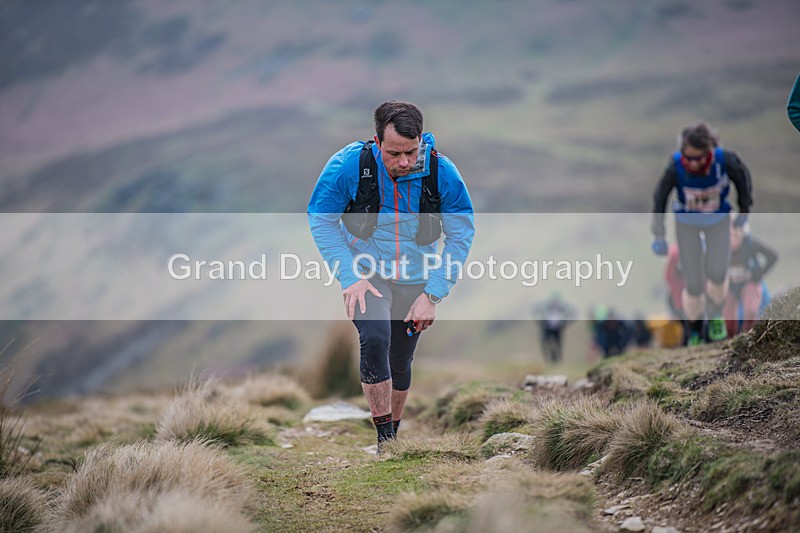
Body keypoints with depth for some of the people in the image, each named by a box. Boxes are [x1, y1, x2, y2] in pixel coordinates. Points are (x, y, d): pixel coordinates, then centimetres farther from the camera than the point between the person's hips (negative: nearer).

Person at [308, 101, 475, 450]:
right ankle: (384, 437, -17)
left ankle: (392, 431, 36)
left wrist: (433, 294, -10)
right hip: (365, 272, -2)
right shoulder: (349, 165, -20)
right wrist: (350, 277, -16)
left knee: (400, 363, 11)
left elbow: (461, 235, -5)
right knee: (375, 338, -26)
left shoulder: (442, 173, -17)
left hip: (414, 279, 2)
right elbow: (321, 220, -8)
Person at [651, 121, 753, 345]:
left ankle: (715, 316, 12)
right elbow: (660, 198, -15)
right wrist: (658, 236, -9)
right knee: (694, 285, -3)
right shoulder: (676, 167, -32)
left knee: (717, 272, -19)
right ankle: (695, 330, 25)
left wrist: (744, 210, 4)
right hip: (687, 223, 0)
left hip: (719, 221, 0)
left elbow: (742, 175, -8)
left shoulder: (725, 159, -31)